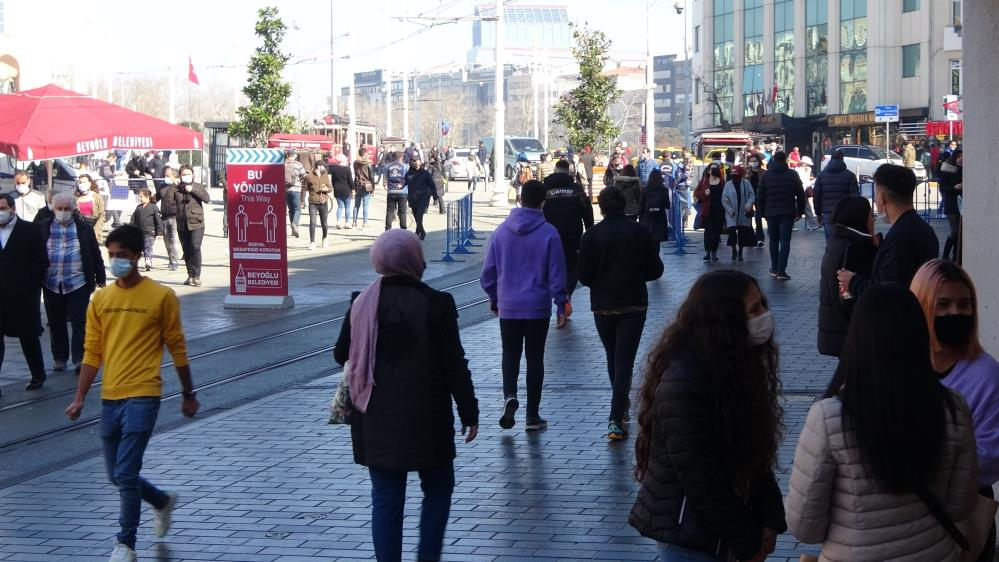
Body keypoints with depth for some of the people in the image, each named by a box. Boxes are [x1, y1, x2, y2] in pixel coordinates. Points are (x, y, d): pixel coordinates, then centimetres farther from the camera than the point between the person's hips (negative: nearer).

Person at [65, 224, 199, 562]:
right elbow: (92, 352, 10)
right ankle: (163, 502, 40)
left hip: (142, 397, -5)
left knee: (126, 474, -12)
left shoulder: (161, 297, -5)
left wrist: (188, 394, 6)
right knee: (116, 476, 13)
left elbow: (177, 348, 1)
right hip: (110, 397, 6)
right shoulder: (101, 299, 8)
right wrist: (80, 399, 5)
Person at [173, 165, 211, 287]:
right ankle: (190, 275, 17)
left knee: (195, 248, -17)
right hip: (182, 225, 3)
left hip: (196, 223, -3)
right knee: (186, 251, 6)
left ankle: (196, 276, -15)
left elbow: (207, 199, -8)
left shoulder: (198, 187, 6)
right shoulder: (177, 189, 10)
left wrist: (192, 190, -11)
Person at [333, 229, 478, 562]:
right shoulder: (436, 304, -11)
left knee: (386, 498, 8)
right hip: (427, 419, -3)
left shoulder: (363, 304, -2)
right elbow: (455, 365, -9)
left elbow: (341, 355, 9)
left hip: (376, 420, 3)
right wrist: (469, 413, 0)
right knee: (438, 488, 16)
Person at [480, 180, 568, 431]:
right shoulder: (549, 233, -9)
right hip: (538, 307, -2)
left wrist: (493, 297, 20)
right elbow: (556, 274, -8)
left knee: (510, 355, 14)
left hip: (508, 307, 2)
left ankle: (509, 395, -14)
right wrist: (561, 307, 0)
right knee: (535, 358, 8)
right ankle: (533, 415, 11)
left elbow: (488, 270, 5)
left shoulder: (501, 231, -1)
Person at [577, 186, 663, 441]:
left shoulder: (592, 235, -7)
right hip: (634, 305, -1)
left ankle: (622, 406, 37)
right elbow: (655, 270, 1)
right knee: (624, 360, -4)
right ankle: (616, 419, -15)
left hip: (603, 307, 1)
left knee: (613, 358, 20)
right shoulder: (640, 232, -5)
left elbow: (584, 277, -5)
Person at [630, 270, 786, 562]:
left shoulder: (736, 365, 2)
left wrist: (769, 518, -5)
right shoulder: (682, 384, -25)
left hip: (720, 523, 8)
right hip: (687, 529, -8)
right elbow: (701, 481, -23)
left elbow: (754, 452, 4)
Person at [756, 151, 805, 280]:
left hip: (771, 213, 2)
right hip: (787, 213, -2)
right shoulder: (792, 174, -1)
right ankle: (781, 271, -11)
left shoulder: (766, 175, 4)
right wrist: (800, 211, 9)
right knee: (785, 241, -3)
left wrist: (763, 212, 12)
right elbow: (801, 194, 0)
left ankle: (774, 269, 21)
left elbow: (760, 196, 5)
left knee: (773, 241, 16)